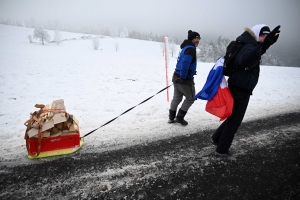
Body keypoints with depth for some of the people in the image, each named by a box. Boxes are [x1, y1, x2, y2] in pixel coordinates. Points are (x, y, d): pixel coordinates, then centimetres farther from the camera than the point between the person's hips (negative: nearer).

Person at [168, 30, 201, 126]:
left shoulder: (185, 47, 18)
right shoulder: (191, 49, -14)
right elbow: (185, 63, -27)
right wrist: (183, 77, -24)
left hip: (177, 76, 10)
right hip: (184, 79, -9)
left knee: (177, 98, 17)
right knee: (190, 98, 6)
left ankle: (171, 117, 27)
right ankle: (179, 117, 11)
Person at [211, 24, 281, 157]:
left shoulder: (247, 46, 16)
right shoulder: (249, 47, -18)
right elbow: (245, 60, -43)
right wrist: (263, 46, -54)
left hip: (237, 88, 10)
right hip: (241, 91, -10)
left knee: (233, 117, 23)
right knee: (234, 120, 1)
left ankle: (217, 138, 33)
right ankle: (222, 150, 13)